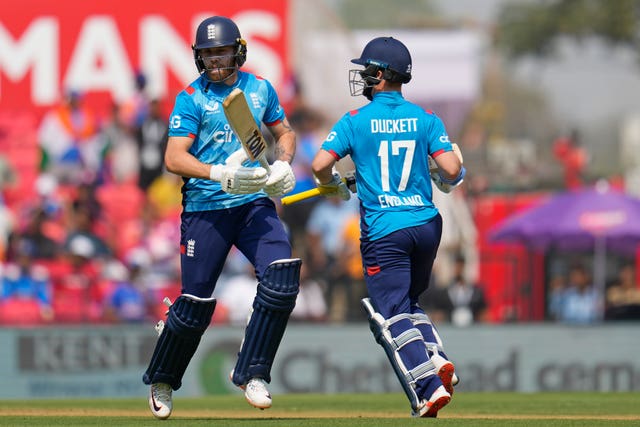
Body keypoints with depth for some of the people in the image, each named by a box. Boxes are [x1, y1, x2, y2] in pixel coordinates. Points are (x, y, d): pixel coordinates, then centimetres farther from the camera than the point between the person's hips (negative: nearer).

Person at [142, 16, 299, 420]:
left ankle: (252, 374, -7)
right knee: (196, 302, -1)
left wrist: (283, 165, 0)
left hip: (255, 203, 3)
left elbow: (284, 132, 22)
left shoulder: (260, 89, 8)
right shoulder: (192, 98, -5)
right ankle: (161, 381, 22)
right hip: (205, 208, -3)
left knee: (282, 278, -18)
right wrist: (219, 174, -30)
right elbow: (174, 158, -14)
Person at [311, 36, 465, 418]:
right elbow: (452, 169, -5)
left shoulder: (355, 121, -3)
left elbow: (321, 164, -11)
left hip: (383, 229, -4)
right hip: (427, 223, 4)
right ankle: (437, 361, -1)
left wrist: (334, 186, 11)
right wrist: (447, 182, 18)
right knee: (408, 302, 23)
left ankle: (429, 388, -18)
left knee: (392, 316, -3)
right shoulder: (425, 119, 5)